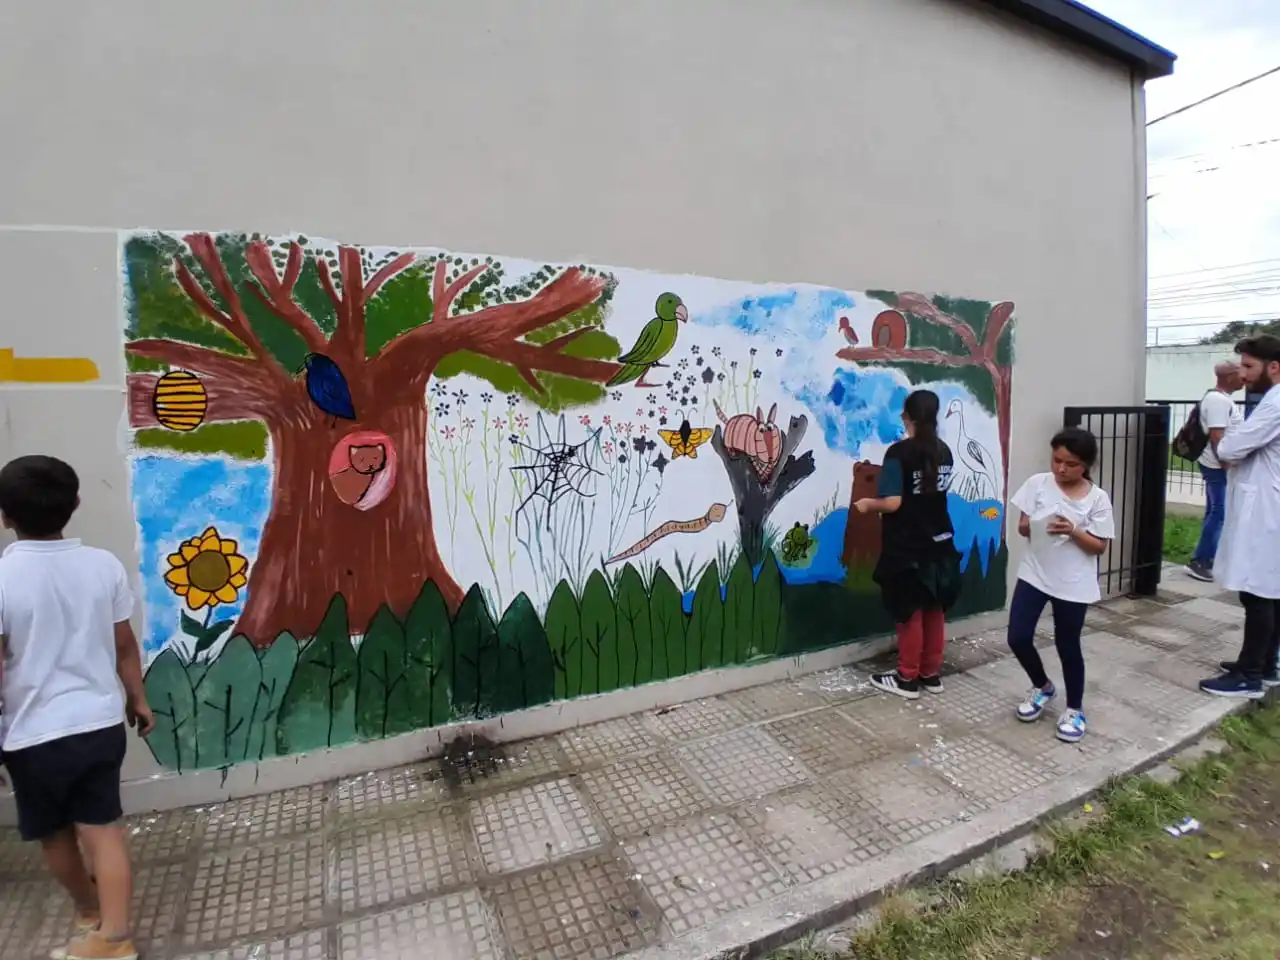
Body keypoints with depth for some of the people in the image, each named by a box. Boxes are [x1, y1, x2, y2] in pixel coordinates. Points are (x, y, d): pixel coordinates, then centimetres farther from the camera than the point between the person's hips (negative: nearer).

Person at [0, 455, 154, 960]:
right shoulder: (104, 565, -6)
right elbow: (124, 645, 2)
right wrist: (138, 699, 15)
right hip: (100, 721, 2)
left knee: (54, 834, 21)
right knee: (103, 829, 10)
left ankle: (90, 911, 41)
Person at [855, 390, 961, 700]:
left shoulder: (899, 452, -17)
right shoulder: (944, 452, 4)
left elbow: (893, 502, -22)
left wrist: (868, 504, -4)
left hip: (907, 548, -6)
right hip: (939, 544, 7)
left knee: (909, 613, 4)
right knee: (934, 609, 15)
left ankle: (908, 678, 15)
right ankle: (931, 674, 26)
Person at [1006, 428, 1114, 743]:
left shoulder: (1097, 498, -8)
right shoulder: (1038, 484, -3)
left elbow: (1099, 546, -6)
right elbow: (1022, 526, 0)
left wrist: (1073, 531, -23)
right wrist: (1032, 526, -22)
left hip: (1073, 584, -2)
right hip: (1034, 575, 2)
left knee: (1068, 646, 9)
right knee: (1018, 637, 1)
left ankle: (1074, 709, 30)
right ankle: (1043, 687, 30)